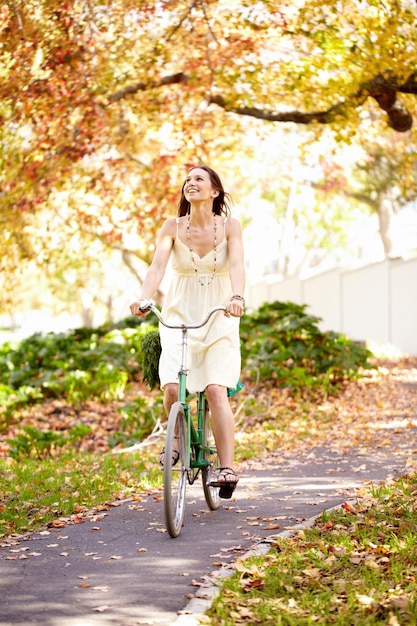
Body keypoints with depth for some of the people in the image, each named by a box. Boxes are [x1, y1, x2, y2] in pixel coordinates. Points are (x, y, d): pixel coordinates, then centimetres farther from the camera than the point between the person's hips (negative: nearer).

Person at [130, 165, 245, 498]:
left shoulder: (229, 226, -3)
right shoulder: (173, 227, 0)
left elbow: (237, 264, -17)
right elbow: (158, 264, -13)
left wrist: (237, 297, -38)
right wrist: (144, 298, -32)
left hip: (219, 317, -1)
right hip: (179, 315, 1)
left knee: (217, 389, -15)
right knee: (172, 386, -16)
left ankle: (227, 467, -14)